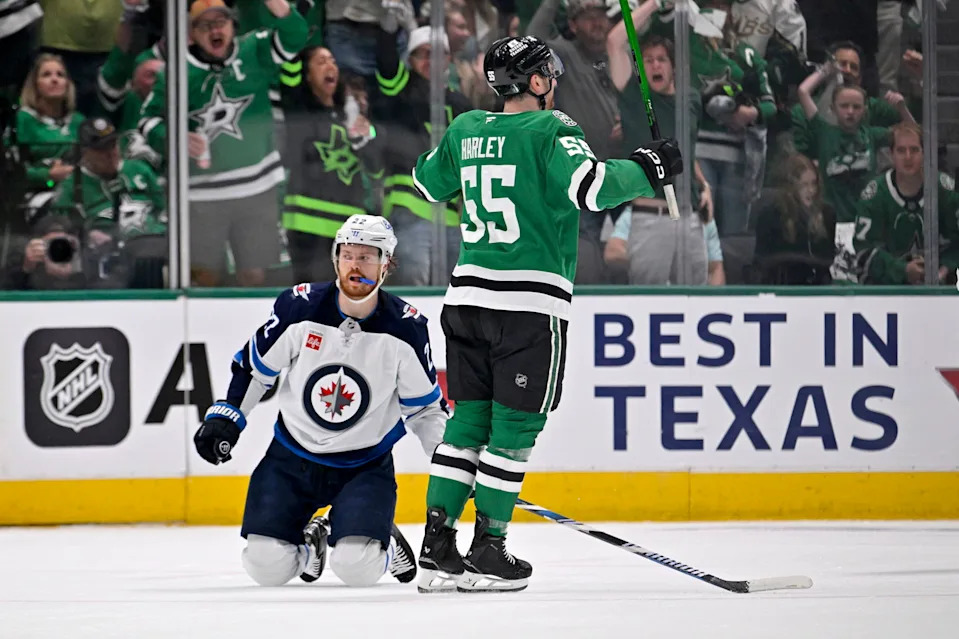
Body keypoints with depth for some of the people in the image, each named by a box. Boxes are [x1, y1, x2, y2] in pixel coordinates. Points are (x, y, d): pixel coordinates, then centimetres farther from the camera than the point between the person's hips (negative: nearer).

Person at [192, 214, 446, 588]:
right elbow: (255, 365, 4)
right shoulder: (299, 307, -12)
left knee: (358, 569, -23)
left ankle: (384, 543, 14)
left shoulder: (405, 329, -11)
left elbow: (424, 406, 0)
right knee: (267, 567, -11)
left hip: (365, 466, -1)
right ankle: (310, 542, 24)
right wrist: (225, 418, -1)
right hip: (292, 458, 1)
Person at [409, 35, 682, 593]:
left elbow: (428, 183, 26)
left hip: (468, 295, 6)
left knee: (469, 419, 11)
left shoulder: (466, 130, 11)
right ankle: (488, 552, 1)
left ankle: (437, 547, 6)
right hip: (530, 302, -6)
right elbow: (592, 186, -22)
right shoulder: (549, 129, -8)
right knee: (515, 426, 1)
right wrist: (649, 168, -8)